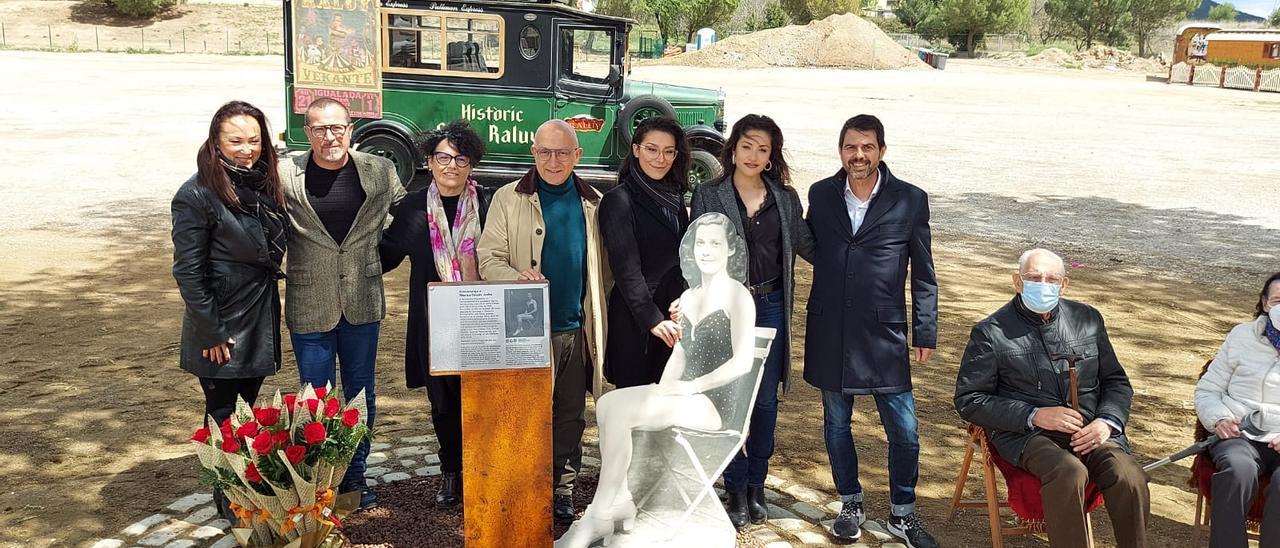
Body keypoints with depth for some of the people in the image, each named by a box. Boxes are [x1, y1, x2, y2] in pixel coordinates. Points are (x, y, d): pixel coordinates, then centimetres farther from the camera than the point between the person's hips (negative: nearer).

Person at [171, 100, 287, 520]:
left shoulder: (264, 186, 5)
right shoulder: (197, 195, -15)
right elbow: (188, 272, -15)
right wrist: (212, 333, -16)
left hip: (260, 323, 6)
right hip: (222, 329, -6)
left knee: (249, 407, 18)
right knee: (222, 414, 8)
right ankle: (227, 498, 22)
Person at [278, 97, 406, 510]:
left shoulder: (380, 171, -2)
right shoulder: (285, 175, -8)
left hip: (363, 305, 2)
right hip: (309, 308, -2)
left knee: (361, 396, 14)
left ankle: (355, 476, 31)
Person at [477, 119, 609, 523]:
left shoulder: (592, 202, 10)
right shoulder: (509, 199, 1)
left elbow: (603, 267, 14)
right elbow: (489, 258, -3)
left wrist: (599, 315, 7)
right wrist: (518, 278, -23)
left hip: (577, 329, 3)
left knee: (570, 415, 10)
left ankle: (563, 489, 22)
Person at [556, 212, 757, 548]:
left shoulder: (737, 297, -6)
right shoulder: (688, 297, 18)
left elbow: (742, 362, -15)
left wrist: (690, 386, -16)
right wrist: (663, 389, 2)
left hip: (716, 403, -8)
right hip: (686, 397, 8)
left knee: (619, 409, -25)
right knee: (606, 403, -17)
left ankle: (598, 517, -18)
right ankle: (620, 499, -17)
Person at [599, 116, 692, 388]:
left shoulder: (675, 197, 11)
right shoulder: (618, 200, -11)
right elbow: (626, 269, -17)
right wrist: (652, 319, -21)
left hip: (672, 318, 7)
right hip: (634, 321, -6)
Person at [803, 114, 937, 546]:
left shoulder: (910, 200, -3)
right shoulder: (820, 195, 3)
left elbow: (923, 274, 1)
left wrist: (925, 333, 0)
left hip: (884, 335, -2)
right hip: (829, 335, 2)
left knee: (904, 432, 2)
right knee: (836, 425, 13)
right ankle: (850, 505, 32)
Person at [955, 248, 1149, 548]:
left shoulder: (1087, 318, 14)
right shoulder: (991, 332, 2)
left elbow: (1117, 381, 19)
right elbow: (968, 401, -1)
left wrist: (1107, 422, -3)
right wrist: (1034, 416, -12)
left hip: (1091, 431, 4)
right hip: (1026, 433, -3)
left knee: (1129, 476, -27)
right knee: (1069, 473, -35)